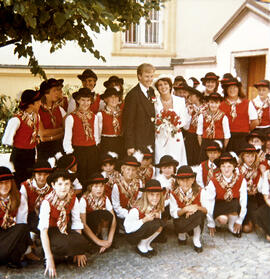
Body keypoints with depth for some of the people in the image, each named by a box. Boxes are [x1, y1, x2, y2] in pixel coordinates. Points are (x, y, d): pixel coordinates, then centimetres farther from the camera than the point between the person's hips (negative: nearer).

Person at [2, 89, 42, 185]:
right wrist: (19, 145, -3)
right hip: (19, 156, -6)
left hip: (31, 155, 7)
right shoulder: (17, 119, -20)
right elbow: (6, 140, -15)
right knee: (19, 184, -1)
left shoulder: (36, 116, 3)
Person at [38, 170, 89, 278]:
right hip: (51, 232, -5)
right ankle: (55, 257, -6)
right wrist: (49, 259, -33)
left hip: (66, 230, 5)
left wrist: (79, 251, -5)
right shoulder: (47, 202, -24)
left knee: (84, 244, -24)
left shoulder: (73, 199, -11)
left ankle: (62, 254, 2)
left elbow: (77, 224, -4)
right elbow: (43, 230, -27)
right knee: (67, 244, -35)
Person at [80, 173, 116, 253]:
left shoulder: (105, 199, -9)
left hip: (101, 226, 4)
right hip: (88, 229, -4)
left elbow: (113, 218, -13)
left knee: (107, 214, -26)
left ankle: (104, 239, -13)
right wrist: (98, 241, -29)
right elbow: (83, 224, -24)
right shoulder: (84, 199, -21)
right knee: (100, 214, -31)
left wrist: (110, 240, -24)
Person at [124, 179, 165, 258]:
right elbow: (127, 227, -30)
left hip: (144, 232, 7)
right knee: (154, 224, -28)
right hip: (132, 236, -7)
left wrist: (157, 217, -17)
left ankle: (147, 244, 1)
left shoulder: (157, 208, -6)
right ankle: (141, 247, -7)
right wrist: (145, 219, -35)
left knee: (161, 223, -18)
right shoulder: (137, 209, -26)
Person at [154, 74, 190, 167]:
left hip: (176, 139, 1)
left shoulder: (180, 101, 6)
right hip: (161, 139, -1)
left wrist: (176, 124, -9)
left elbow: (185, 119, 6)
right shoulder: (155, 102, 2)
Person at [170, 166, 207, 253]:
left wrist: (197, 207, -36)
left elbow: (206, 210, -14)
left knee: (200, 213, -33)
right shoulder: (174, 194, -14)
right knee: (180, 226, -37)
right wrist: (185, 209, -32)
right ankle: (182, 235, 6)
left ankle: (196, 240, -7)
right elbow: (173, 213, -13)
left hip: (197, 220, 1)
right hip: (181, 221, -1)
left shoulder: (199, 191, -13)